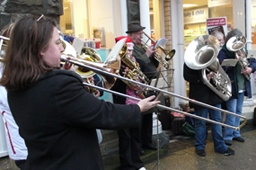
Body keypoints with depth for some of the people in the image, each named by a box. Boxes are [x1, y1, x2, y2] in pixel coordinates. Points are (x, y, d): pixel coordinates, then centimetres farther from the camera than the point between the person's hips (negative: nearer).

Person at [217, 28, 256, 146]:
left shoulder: (241, 50, 12)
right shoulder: (223, 52, -8)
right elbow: (222, 68, -21)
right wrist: (236, 60, -26)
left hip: (242, 87, 7)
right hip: (231, 87, -7)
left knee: (238, 112, 14)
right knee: (232, 112, -5)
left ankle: (236, 133, 25)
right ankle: (228, 136, 5)